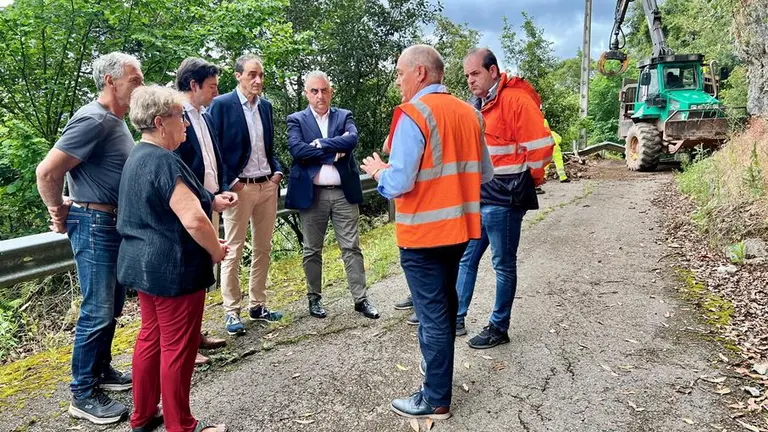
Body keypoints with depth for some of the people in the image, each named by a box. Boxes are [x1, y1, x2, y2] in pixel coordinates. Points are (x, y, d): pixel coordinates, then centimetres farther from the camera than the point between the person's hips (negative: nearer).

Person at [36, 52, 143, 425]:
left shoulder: (116, 122, 11)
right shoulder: (92, 121, -18)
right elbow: (47, 172, -20)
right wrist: (59, 213, -6)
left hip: (117, 224, 9)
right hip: (95, 226, -9)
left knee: (111, 309, 18)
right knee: (97, 312, -2)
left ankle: (101, 370, 33)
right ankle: (83, 395, 10)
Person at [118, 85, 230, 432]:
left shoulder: (138, 156, 11)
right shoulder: (164, 161, -21)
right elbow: (194, 221, -29)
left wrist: (209, 201, 13)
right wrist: (216, 250, -11)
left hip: (144, 264, 10)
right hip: (173, 270, -10)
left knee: (151, 337, 19)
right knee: (178, 347, 2)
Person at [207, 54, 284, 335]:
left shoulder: (266, 106, 12)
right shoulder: (221, 104, -6)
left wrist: (277, 171, 4)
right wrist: (229, 182, -13)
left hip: (267, 185, 6)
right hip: (239, 187, -6)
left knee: (263, 248, 11)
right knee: (233, 250, 0)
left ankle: (257, 306, 22)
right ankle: (231, 312, 9)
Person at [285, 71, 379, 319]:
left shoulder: (344, 116, 9)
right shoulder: (296, 120, 5)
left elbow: (352, 139, -11)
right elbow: (296, 149, -13)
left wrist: (321, 144, -15)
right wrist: (335, 151, -11)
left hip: (344, 192, 1)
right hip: (312, 194, -1)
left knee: (351, 247, 4)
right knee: (312, 250, 9)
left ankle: (361, 299, 11)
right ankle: (314, 298, 23)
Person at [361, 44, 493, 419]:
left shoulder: (413, 115, -16)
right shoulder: (468, 113, 6)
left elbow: (398, 184, -21)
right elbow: (484, 174, 12)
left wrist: (377, 171, -2)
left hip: (423, 233, -7)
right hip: (457, 227, 7)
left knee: (432, 314, 3)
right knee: (445, 306, 21)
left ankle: (436, 400, 15)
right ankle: (439, 368, 38)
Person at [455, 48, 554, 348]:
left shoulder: (516, 99, -15)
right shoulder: (477, 105, 12)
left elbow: (540, 145, -18)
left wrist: (530, 180, -5)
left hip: (504, 198, -8)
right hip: (477, 196, 8)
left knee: (503, 264, 5)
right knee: (465, 258, 14)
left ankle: (499, 328, 18)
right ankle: (456, 317, 26)